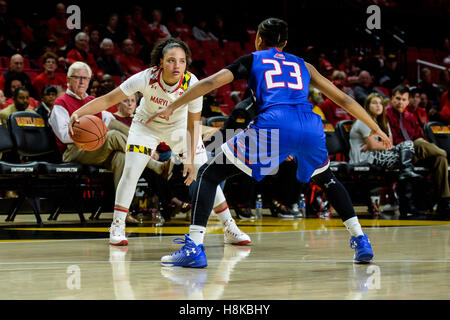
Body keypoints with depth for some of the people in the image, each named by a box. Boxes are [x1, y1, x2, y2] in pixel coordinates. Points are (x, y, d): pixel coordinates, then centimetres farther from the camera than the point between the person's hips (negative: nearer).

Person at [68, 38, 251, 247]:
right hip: (147, 125, -1)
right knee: (130, 173, -15)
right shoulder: (147, 78, -32)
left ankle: (229, 228, 7)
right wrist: (79, 113, -42)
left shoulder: (192, 84, -30)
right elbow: (108, 100, -29)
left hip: (179, 126, 1)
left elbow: (192, 126, -18)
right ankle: (117, 227, 0)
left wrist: (191, 159, -24)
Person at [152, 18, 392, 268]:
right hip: (311, 128, 4)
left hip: (273, 126, -4)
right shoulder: (302, 65, 31)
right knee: (327, 179, 35)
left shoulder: (252, 59, 24)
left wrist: (172, 107, 19)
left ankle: (194, 248, -7)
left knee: (209, 174, 8)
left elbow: (211, 82, 14)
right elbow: (343, 99, 30)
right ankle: (361, 241, 23)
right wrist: (376, 128, 38)